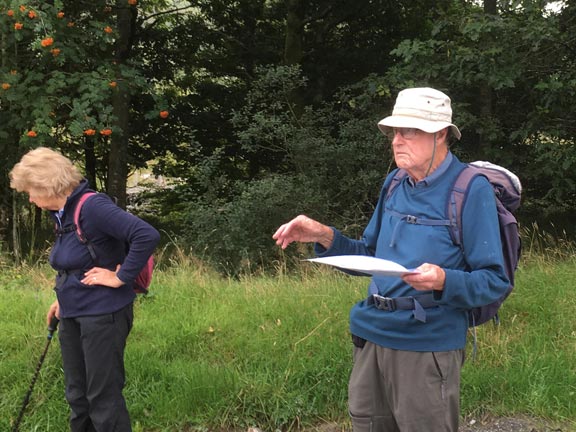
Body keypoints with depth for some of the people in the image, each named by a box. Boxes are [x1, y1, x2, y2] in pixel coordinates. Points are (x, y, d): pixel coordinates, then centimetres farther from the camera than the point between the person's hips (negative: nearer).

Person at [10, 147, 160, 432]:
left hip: (103, 314, -9)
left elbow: (148, 235, -29)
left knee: (103, 397, -1)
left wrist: (120, 277, -22)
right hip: (72, 316, 9)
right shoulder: (61, 214, 9)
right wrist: (64, 298, 15)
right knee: (77, 395, 17)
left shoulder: (92, 206, -19)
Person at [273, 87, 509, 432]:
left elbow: (495, 282, -13)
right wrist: (326, 238, 0)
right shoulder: (395, 183, 8)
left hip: (428, 347, -6)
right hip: (372, 338, 7)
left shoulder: (472, 190, -12)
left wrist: (444, 281, -31)